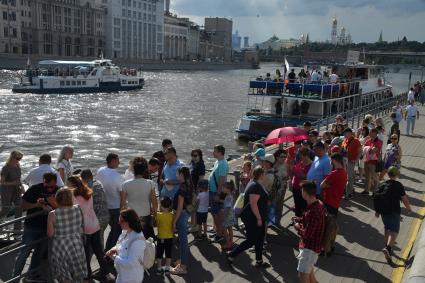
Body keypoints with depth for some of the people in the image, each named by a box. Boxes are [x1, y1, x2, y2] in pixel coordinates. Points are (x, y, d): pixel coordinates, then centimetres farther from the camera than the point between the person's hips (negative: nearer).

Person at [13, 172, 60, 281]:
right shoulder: (34, 189, -13)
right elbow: (23, 205, -9)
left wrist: (54, 203, -24)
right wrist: (36, 204, -26)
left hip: (47, 228, 3)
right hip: (31, 227, -3)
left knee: (40, 253, 16)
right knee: (24, 252, 3)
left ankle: (32, 274, 32)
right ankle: (15, 276, 17)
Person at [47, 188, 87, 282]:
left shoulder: (53, 215, -18)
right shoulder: (78, 209, -10)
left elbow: (50, 234, -11)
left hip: (61, 248, -2)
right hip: (77, 245, 3)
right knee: (81, 274, 18)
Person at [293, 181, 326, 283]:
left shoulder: (314, 211, -30)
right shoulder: (316, 205, 1)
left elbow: (306, 234, -26)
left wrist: (297, 226, -10)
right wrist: (300, 219, 4)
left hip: (310, 247, -10)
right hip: (309, 245, 10)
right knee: (309, 272, 24)